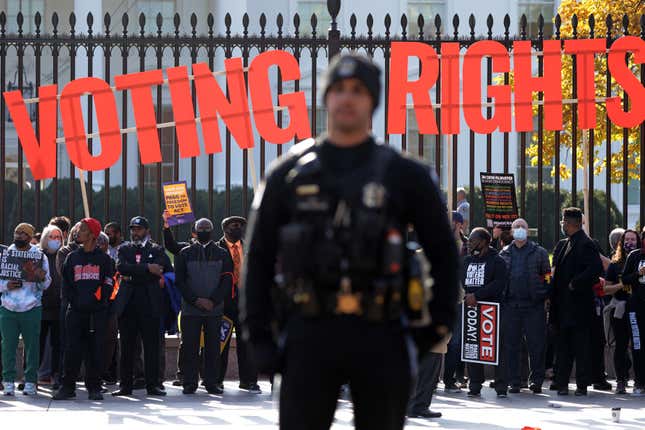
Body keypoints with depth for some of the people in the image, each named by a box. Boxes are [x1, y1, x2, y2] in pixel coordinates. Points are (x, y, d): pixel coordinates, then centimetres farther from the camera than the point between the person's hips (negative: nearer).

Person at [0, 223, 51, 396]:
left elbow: (46, 285, 6)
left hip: (32, 310, -1)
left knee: (32, 346, -1)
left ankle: (30, 382, 5)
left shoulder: (39, 256, 6)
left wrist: (42, 278, -16)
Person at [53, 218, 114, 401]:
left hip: (97, 311, -2)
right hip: (76, 310, 2)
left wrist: (99, 300, -10)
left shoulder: (103, 258, 8)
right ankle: (68, 387, 2)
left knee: (95, 349, -1)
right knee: (72, 349, -3)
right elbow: (66, 284, 12)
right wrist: (72, 300, -3)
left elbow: (108, 283, 3)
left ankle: (93, 387, 6)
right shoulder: (72, 258, 14)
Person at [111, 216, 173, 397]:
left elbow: (168, 271, -3)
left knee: (152, 346, -1)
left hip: (150, 305, -1)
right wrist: (147, 268, -14)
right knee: (126, 347, 3)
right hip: (128, 304, 1)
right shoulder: (124, 249, 14)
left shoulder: (157, 250, 10)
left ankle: (152, 384, 3)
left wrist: (133, 276, -5)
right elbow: (121, 267, -5)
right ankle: (125, 385, 7)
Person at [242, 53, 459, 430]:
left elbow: (443, 252, 11)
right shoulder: (289, 175, 6)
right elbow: (259, 257, 8)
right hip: (310, 337, 0)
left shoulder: (404, 175, 5)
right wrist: (259, 337, 1)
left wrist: (440, 325, 5)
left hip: (380, 340, 0)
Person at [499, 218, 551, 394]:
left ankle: (537, 380, 5)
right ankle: (514, 381, 8)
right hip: (510, 305, 2)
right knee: (511, 345, 3)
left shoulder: (539, 252, 7)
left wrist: (545, 298, -4)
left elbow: (547, 277, 6)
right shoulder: (504, 254, 13)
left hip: (534, 306, -2)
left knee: (536, 345, -2)